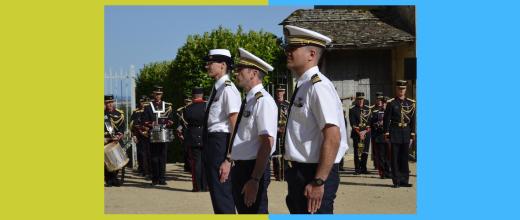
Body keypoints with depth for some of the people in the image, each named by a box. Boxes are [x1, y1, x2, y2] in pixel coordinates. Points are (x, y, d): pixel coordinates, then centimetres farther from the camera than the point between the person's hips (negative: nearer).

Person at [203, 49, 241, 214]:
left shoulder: (228, 90, -14)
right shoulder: (216, 89, 14)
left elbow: (235, 128, -19)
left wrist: (228, 159, -22)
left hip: (221, 143, -10)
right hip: (211, 141, 10)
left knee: (222, 194, -6)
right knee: (215, 191, 17)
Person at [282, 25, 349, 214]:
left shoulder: (318, 87, -16)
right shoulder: (302, 87, 11)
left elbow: (333, 138, -23)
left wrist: (318, 182, -23)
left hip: (315, 173, -9)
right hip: (298, 171, 9)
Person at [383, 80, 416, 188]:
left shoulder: (411, 103, 8)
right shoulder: (391, 103, 0)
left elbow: (413, 119, 9)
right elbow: (386, 119, -2)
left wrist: (412, 132, 3)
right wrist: (386, 132, -8)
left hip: (406, 133, 3)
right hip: (395, 133, -3)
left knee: (404, 157, 7)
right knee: (395, 157, 0)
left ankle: (404, 180, 13)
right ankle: (396, 181, 4)